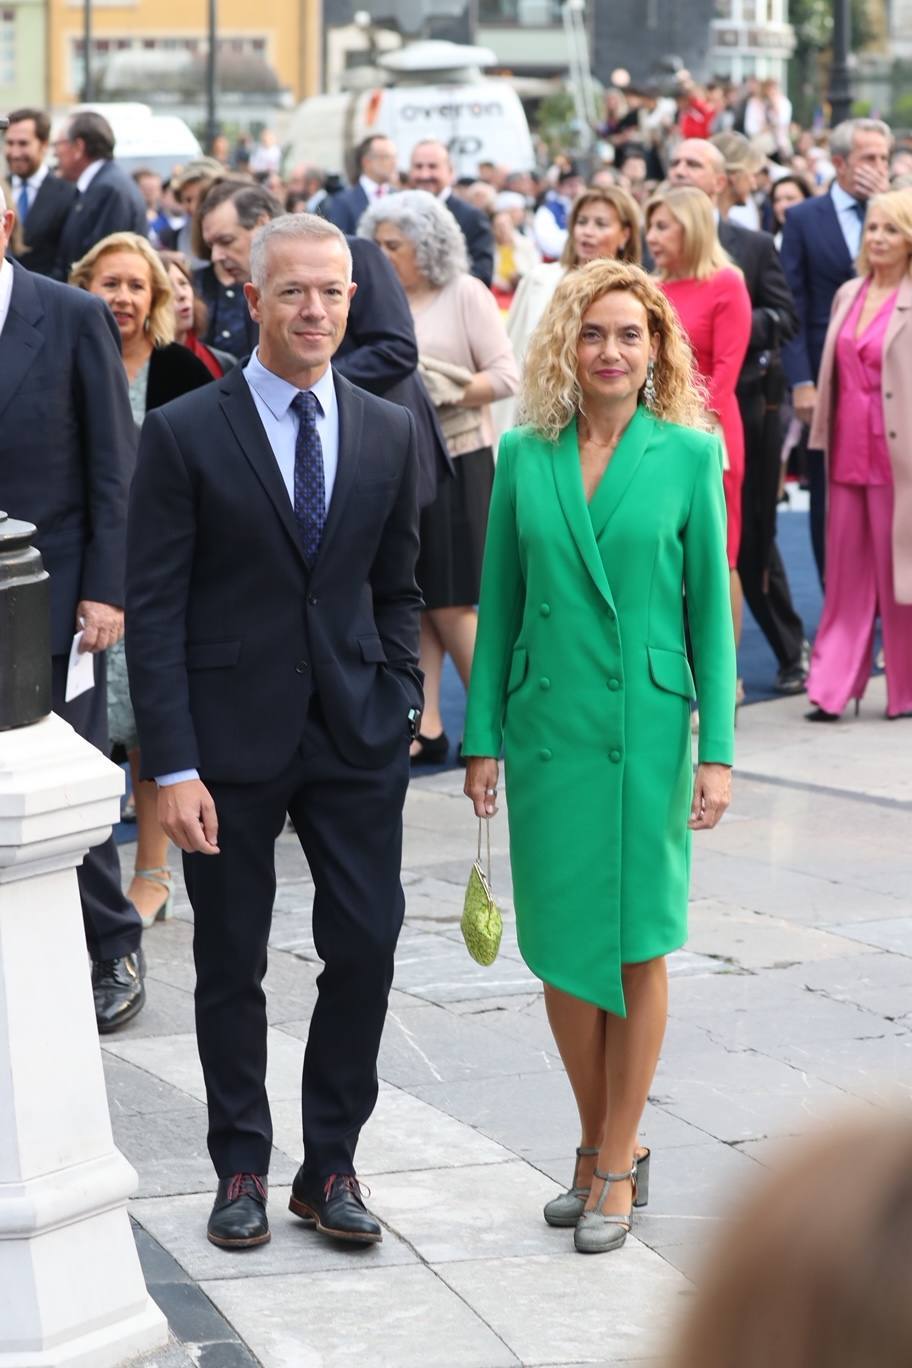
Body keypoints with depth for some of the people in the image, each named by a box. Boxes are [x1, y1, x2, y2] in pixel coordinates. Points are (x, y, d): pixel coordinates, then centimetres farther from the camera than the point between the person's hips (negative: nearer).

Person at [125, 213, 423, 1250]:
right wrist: (172, 766, -13)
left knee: (366, 949, 0)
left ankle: (330, 1164, 15)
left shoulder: (387, 434, 6)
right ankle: (241, 1168, 21)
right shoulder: (184, 434, -6)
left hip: (355, 737, 3)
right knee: (231, 964, 7)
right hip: (233, 738, -3)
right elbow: (154, 611, -7)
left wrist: (397, 711, 3)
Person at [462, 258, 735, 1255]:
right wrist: (482, 738, 5)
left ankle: (615, 1167, 12)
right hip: (547, 722, 2)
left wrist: (718, 748, -6)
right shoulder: (524, 456, 3)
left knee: (637, 943, 2)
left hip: (646, 724, -2)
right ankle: (601, 1144, 24)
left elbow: (710, 606, -1)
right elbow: (499, 603, 8)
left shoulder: (689, 454, -3)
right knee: (561, 945, 7)